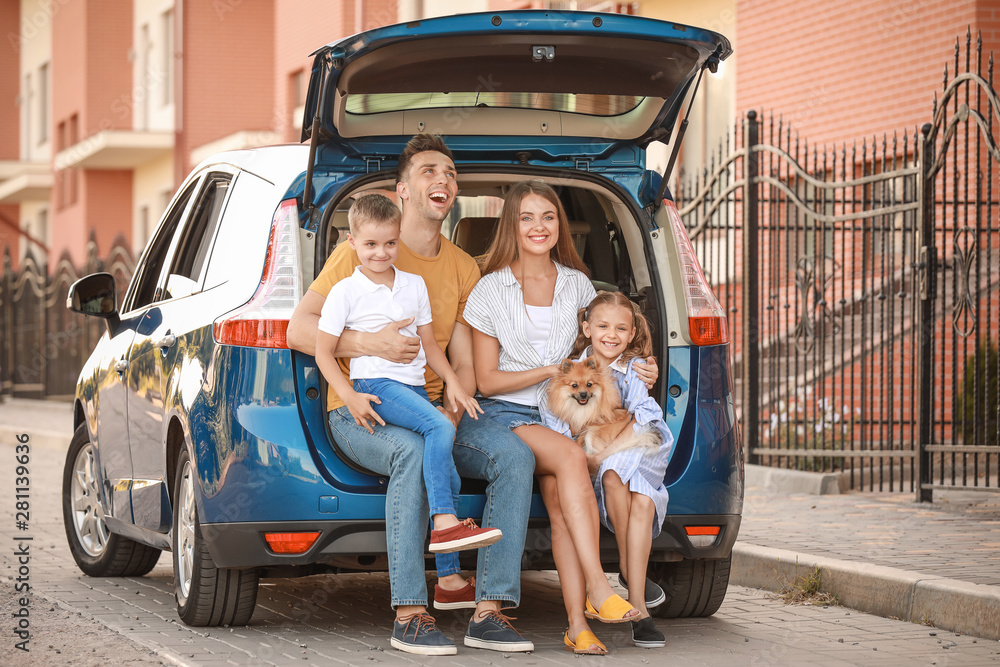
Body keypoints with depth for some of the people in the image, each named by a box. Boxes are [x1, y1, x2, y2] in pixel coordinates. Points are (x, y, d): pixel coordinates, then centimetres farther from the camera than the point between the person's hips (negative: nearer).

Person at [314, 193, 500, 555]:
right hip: (375, 385, -6)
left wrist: (452, 380, 6)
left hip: (415, 387, 6)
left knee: (447, 473, -5)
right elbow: (324, 352, -1)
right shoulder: (345, 291, 0)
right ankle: (445, 523, -36)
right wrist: (350, 397, -13)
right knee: (441, 427, -32)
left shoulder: (415, 285, 16)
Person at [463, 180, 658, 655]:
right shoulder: (491, 290, 3)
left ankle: (577, 623, -38)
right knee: (571, 457, -35)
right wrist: (552, 371, -8)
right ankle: (598, 591, -41)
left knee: (559, 496, -29)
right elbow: (487, 381, 1)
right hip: (507, 415, -3)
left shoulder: (577, 285, 13)